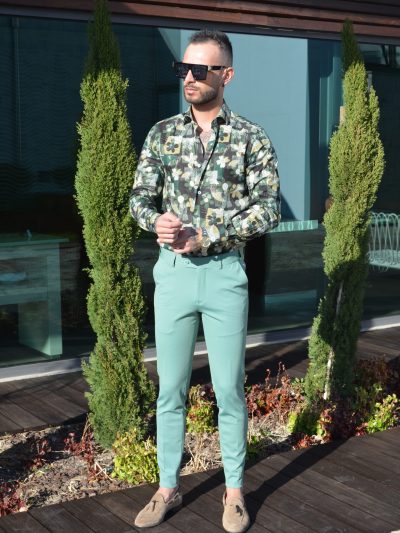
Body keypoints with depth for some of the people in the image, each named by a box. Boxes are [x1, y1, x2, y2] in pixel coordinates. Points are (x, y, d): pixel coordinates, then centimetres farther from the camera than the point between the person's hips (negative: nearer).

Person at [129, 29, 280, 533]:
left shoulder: (252, 137, -3)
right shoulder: (162, 133, 6)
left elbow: (268, 208, -9)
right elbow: (140, 197, 7)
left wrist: (202, 237, -16)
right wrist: (158, 221, -16)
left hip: (224, 273, -2)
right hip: (171, 272, 3)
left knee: (229, 390, 6)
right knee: (170, 390, 10)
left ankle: (234, 491, 23)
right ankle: (168, 488, 25)